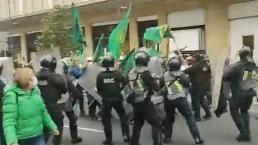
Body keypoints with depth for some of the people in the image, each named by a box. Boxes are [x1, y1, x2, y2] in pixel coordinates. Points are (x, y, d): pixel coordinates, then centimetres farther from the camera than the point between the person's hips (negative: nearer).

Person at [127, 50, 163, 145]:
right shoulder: (145, 72, -16)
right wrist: (154, 81, 7)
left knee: (137, 124, 23)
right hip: (145, 103, -7)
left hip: (135, 103, 7)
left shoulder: (131, 73, 3)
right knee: (157, 124, 0)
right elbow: (156, 87, -13)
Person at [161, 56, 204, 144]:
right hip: (180, 99, -3)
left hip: (168, 100, 3)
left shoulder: (165, 75, 4)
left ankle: (167, 137, 22)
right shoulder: (180, 74, -4)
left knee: (169, 118, 20)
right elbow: (187, 84, -10)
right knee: (190, 117, 2)